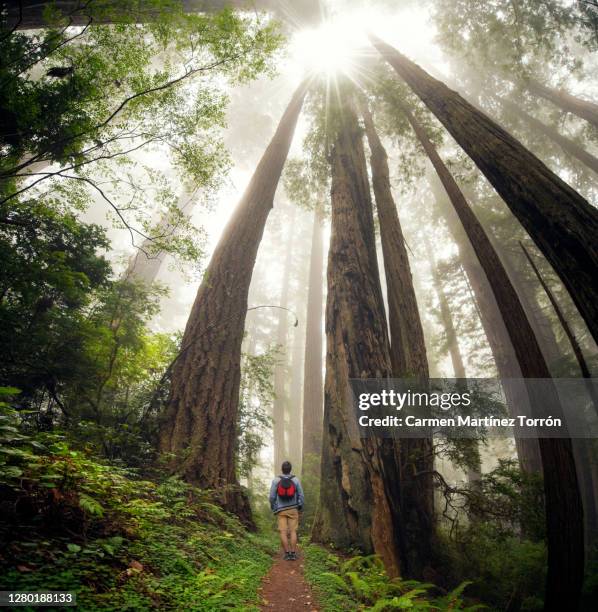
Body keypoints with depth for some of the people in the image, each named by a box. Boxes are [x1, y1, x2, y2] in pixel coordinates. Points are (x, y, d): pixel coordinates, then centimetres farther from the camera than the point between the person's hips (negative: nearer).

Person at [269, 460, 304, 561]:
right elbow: (301, 496, -3)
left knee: (283, 532, 2)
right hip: (293, 509, 1)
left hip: (281, 510, -1)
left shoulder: (276, 480, -8)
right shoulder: (296, 480, -6)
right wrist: (301, 508, 12)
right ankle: (293, 554, 2)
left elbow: (272, 497, -6)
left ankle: (287, 554, -1)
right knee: (293, 531, 5)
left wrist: (273, 509, 9)